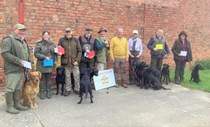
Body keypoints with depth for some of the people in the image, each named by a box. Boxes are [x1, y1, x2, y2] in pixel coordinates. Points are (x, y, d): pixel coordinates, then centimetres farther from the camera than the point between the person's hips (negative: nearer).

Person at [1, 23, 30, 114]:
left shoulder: (23, 41, 18)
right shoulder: (8, 39, -9)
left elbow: (26, 53, 25)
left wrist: (28, 62, 10)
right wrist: (19, 61, -21)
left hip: (21, 70, 8)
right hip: (12, 70, -8)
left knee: (18, 88, 15)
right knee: (10, 88, 0)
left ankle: (17, 104, 25)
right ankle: (9, 107, 10)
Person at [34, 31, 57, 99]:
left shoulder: (52, 44, 9)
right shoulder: (39, 44, -4)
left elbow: (55, 53, 12)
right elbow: (36, 53, -10)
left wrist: (55, 61, 3)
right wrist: (44, 57, -17)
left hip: (50, 65, 3)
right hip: (41, 65, -3)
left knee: (49, 79, 9)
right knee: (42, 79, 4)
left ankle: (48, 92, 21)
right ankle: (42, 93, 17)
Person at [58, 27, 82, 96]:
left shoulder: (76, 40, 4)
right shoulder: (61, 40, 3)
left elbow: (79, 51, 2)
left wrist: (77, 60, -6)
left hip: (74, 62, 0)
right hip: (66, 62, 0)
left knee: (76, 76, 5)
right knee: (67, 77, 9)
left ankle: (77, 89, 20)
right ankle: (68, 90, 22)